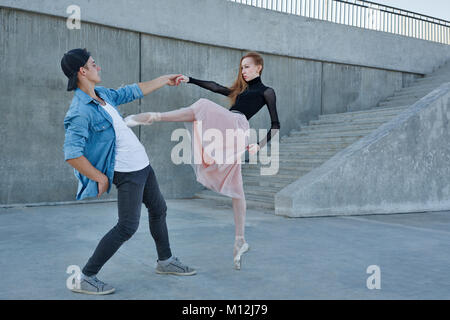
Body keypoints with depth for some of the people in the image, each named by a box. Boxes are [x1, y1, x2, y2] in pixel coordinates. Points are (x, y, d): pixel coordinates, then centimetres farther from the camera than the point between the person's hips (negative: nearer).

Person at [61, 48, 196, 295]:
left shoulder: (102, 94, 7)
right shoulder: (80, 112, -22)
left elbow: (134, 92, 21)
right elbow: (72, 155, -27)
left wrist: (165, 79, 27)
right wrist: (101, 178, -19)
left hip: (143, 164, 9)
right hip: (127, 172, -9)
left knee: (158, 210, 19)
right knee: (127, 226, -11)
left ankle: (165, 261, 37)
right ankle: (85, 278, 1)